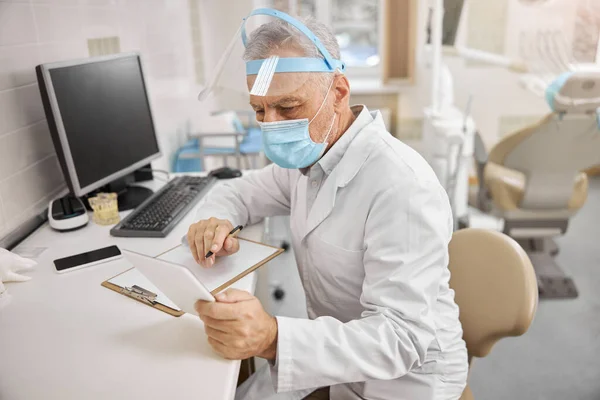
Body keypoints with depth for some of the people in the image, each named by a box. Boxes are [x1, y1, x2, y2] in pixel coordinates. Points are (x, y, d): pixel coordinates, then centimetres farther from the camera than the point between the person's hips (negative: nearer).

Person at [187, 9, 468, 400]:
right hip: (328, 351, 7)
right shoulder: (310, 157, -1)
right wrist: (216, 220, -12)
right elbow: (239, 191, 12)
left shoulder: (402, 188, -28)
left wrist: (273, 339, -44)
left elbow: (399, 339, -30)